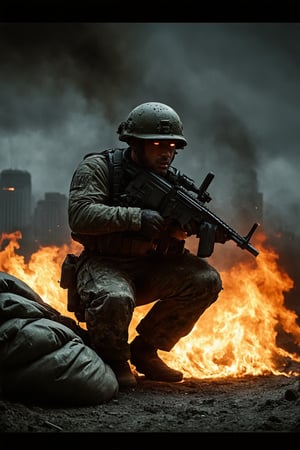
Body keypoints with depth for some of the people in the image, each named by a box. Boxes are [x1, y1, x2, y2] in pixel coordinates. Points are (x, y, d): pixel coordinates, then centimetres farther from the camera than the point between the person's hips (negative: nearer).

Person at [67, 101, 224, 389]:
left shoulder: (170, 178, 6)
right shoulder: (98, 168, -11)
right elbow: (80, 215, -24)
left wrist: (184, 227, -19)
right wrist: (137, 217, -29)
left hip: (151, 266, 6)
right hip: (104, 264, -6)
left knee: (207, 281, -12)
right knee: (115, 299, -38)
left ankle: (145, 350, 4)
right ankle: (113, 360, -4)